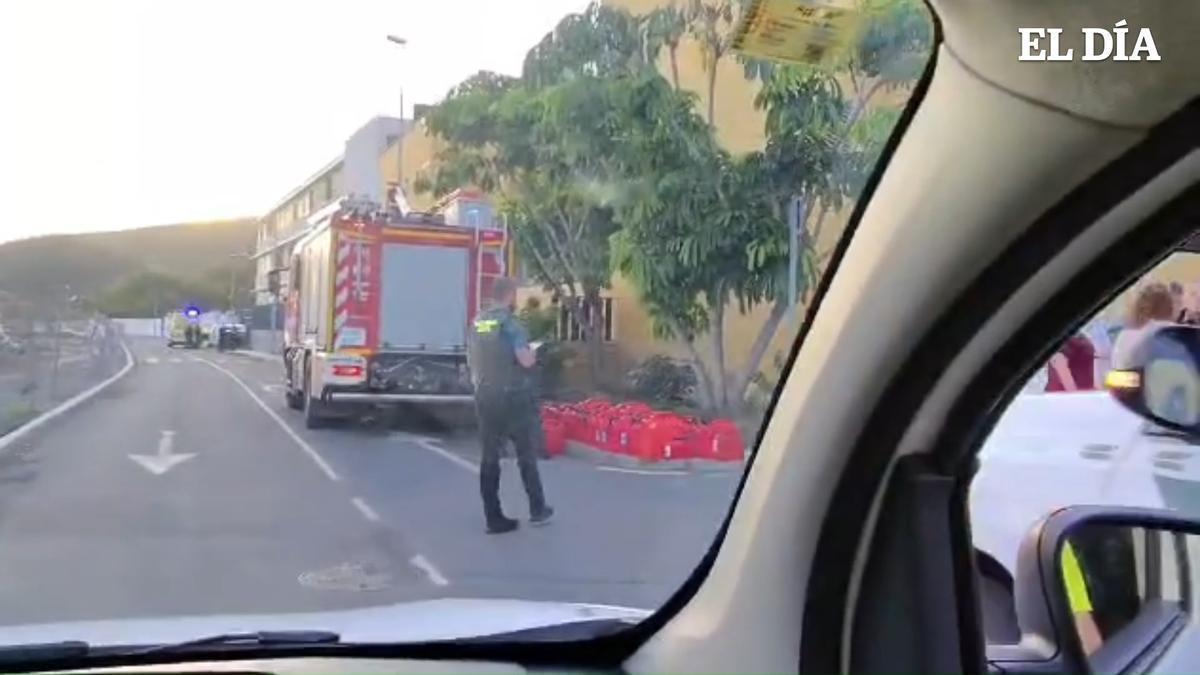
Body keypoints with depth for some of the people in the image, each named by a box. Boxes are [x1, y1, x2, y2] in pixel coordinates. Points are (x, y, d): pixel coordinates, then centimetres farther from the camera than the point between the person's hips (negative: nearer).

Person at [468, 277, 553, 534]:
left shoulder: (478, 323, 6)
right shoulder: (510, 323, -15)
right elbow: (525, 360, -22)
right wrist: (533, 354, -2)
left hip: (486, 397, 5)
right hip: (514, 397, -5)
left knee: (489, 458, 7)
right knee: (526, 455, 10)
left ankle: (494, 518, 9)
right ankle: (537, 510, 19)